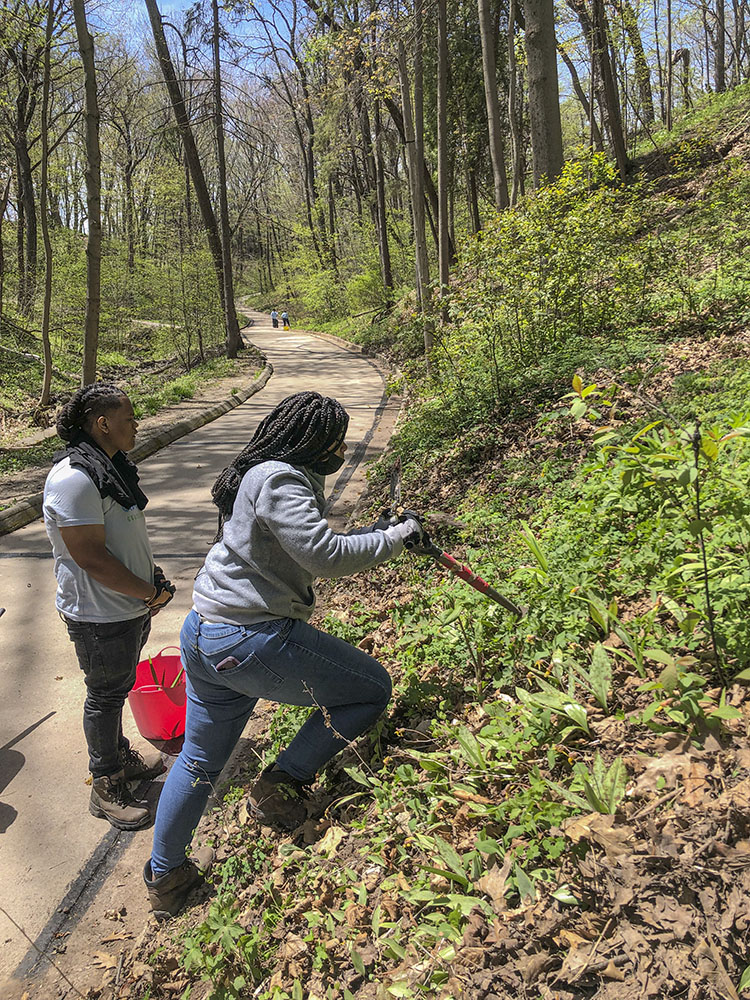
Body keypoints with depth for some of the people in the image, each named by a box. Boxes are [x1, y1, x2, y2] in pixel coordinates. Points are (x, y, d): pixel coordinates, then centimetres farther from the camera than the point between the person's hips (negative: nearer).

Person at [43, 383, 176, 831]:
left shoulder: (111, 465, 7)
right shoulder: (74, 478, -26)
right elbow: (90, 556, -28)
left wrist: (151, 576, 7)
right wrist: (150, 593, -19)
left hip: (131, 606, 9)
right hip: (101, 617, -9)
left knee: (117, 688, 24)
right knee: (106, 695, 7)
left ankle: (120, 754, 43)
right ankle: (107, 787, 25)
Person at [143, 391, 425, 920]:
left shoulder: (261, 476, 17)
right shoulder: (279, 479, -15)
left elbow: (305, 551, 24)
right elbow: (326, 556, -24)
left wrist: (374, 534, 17)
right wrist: (395, 538, -11)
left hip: (202, 637, 11)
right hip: (253, 642, -11)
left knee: (201, 759, 25)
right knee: (372, 686, 4)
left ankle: (164, 877, 42)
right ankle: (281, 785, 9)